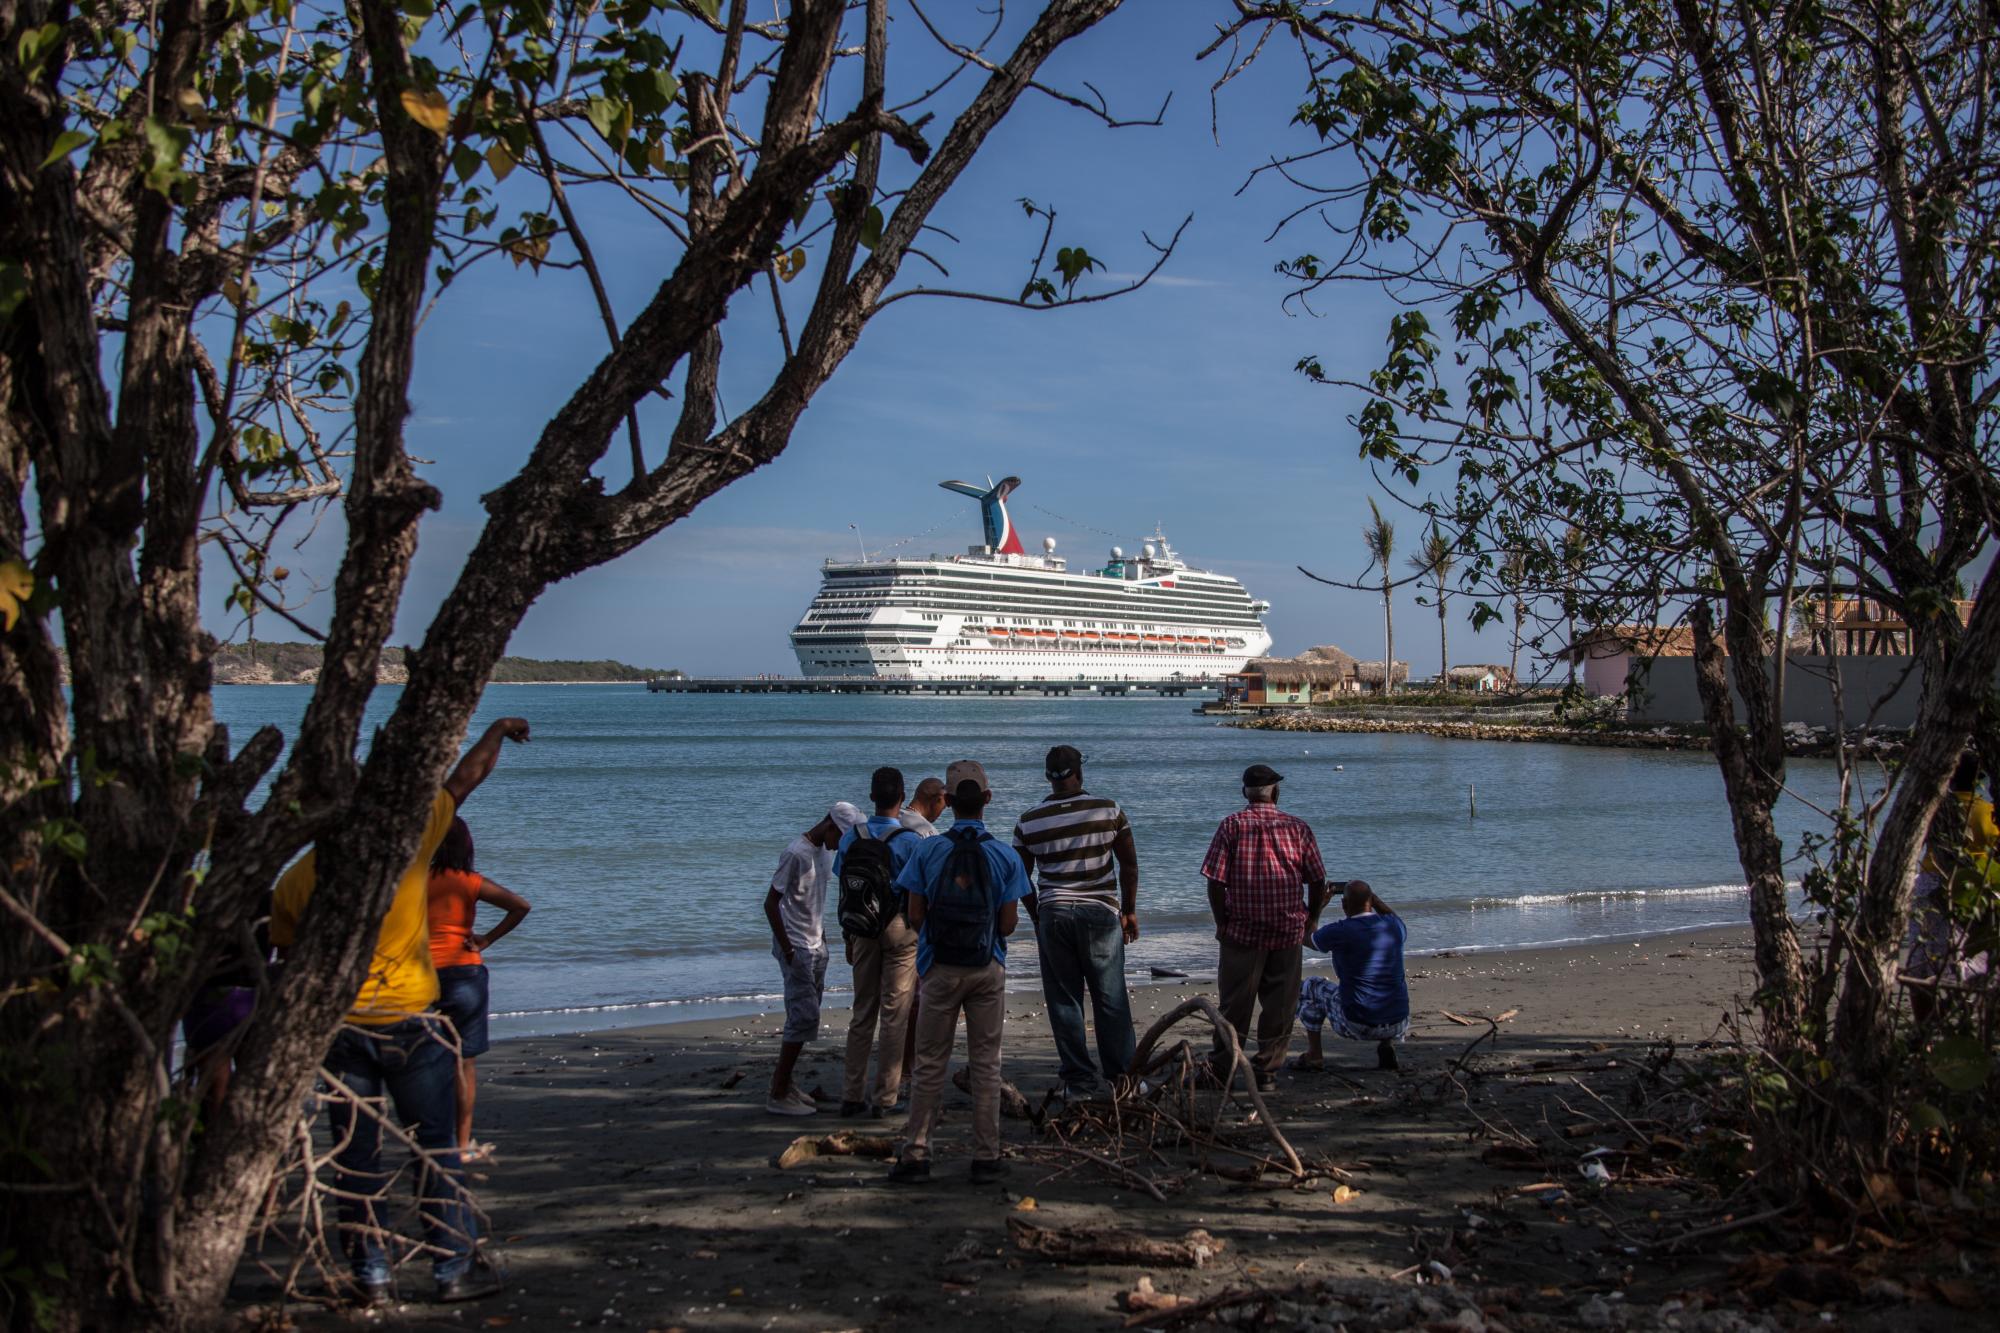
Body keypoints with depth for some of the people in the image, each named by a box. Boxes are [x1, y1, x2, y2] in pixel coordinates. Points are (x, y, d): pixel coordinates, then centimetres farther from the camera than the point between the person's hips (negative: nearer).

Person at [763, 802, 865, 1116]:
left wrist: (821, 934, 13)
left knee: (805, 1017, 10)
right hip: (796, 948, -9)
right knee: (804, 1017, -9)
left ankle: (784, 1084, 19)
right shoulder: (796, 853, -19)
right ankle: (778, 1094, -2)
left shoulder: (824, 851, 9)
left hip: (815, 946, 9)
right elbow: (771, 904, -19)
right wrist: (788, 950, -18)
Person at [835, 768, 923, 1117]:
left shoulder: (851, 837, -1)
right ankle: (884, 1097, 7)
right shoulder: (911, 840, -13)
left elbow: (843, 891, 4)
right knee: (894, 1014, 4)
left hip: (862, 932, 4)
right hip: (900, 929, -4)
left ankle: (852, 1095, 15)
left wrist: (848, 937, 14)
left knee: (862, 1013, 13)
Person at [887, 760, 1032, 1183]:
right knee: (986, 1063, 8)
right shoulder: (1005, 856, -5)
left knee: (930, 1063, 8)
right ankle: (986, 1157, 12)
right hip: (988, 971, 0)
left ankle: (916, 1154, 11)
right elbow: (1009, 923, -7)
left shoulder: (927, 851, -6)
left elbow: (914, 915, -7)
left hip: (940, 969, 0)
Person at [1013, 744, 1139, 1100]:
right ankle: (1121, 1077, 14)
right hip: (1101, 913, -1)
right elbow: (1129, 864, 1)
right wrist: (1129, 910, 11)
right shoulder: (1108, 810, -4)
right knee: (1111, 999, 8)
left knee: (1064, 1000, 8)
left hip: (1053, 914, 1)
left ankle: (1078, 1081, 11)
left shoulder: (1028, 823, 0)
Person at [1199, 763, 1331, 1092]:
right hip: (1287, 930, 1)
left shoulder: (1231, 826, -3)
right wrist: (1312, 918, 15)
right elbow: (1317, 880, 2)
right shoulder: (1297, 827, 1)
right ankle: (1267, 1073, 8)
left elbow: (1215, 880, -8)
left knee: (1235, 1003, 7)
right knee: (1279, 1006, 8)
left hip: (1242, 930, -1)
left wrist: (1221, 921, 3)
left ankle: (1221, 1070, 12)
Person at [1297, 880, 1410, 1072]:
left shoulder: (1338, 931, -12)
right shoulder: (1394, 926, 0)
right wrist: (1372, 897, 32)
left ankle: (1314, 1055, 19)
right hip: (1397, 1025, 3)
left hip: (1356, 1026, -3)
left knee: (1310, 986, 20)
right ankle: (1387, 1045, 15)